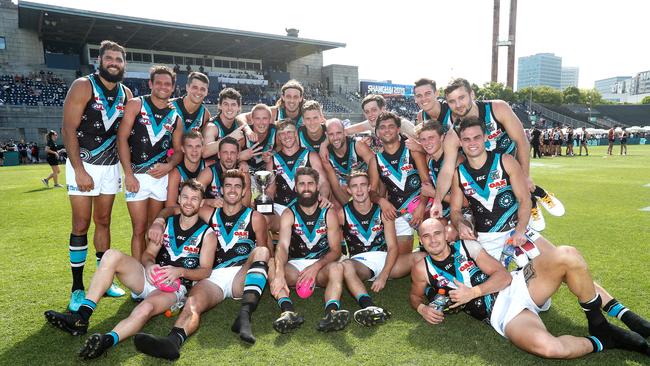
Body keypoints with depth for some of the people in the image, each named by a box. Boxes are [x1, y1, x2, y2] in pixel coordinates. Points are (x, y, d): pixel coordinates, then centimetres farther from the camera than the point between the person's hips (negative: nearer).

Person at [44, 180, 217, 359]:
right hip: (151, 277, 5)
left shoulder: (207, 233, -2)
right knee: (112, 255, -18)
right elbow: (148, 253, 11)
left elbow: (206, 271, -3)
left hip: (175, 288, -5)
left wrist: (181, 271, -21)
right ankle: (81, 317, -25)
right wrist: (149, 265, -13)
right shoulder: (166, 223, 11)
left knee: (145, 308, -38)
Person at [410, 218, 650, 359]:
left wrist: (473, 291, -12)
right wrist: (422, 309, -3)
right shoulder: (423, 269, 3)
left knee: (567, 256, -23)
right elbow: (415, 295, 21)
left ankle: (599, 324, -3)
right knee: (545, 346, -37)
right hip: (502, 314, -3)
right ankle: (603, 341, -4)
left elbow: (503, 275, 3)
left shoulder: (466, 246, 6)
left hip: (516, 286, 3)